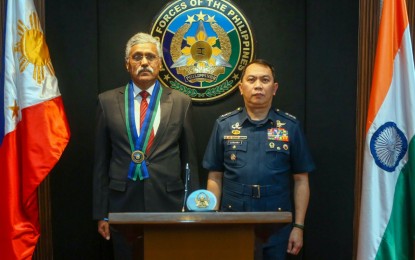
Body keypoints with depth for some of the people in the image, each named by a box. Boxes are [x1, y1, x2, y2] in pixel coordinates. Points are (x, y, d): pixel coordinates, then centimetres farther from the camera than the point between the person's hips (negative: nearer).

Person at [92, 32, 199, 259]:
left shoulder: (181, 102, 3)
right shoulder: (108, 101, 3)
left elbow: (189, 159, 5)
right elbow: (101, 161, 4)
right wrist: (101, 212, 2)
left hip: (168, 203, 0)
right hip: (123, 205, 0)